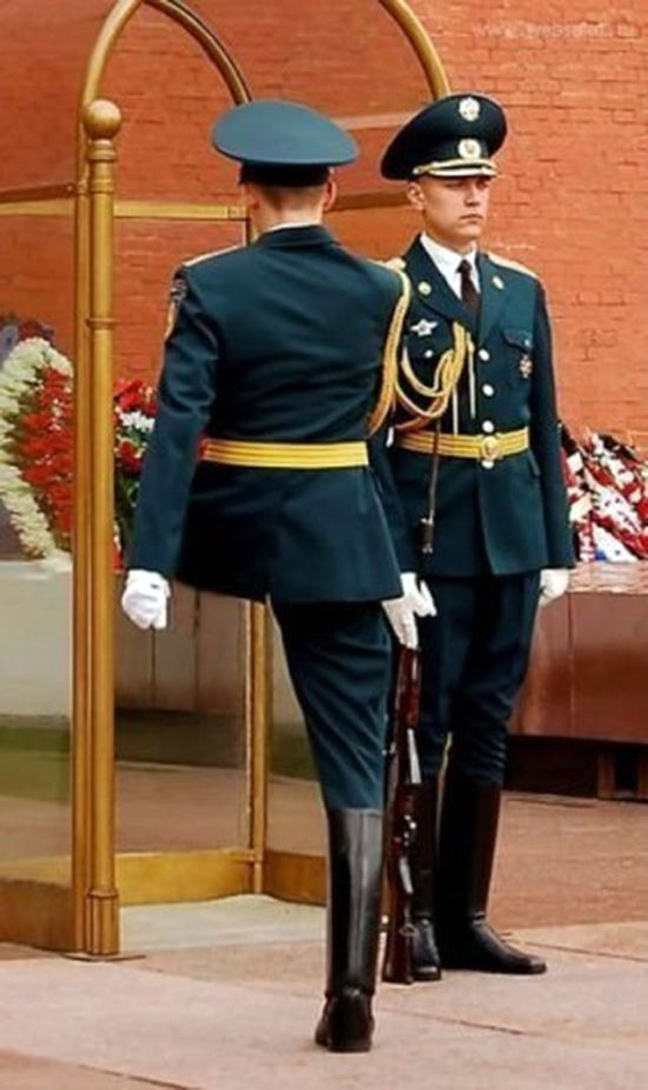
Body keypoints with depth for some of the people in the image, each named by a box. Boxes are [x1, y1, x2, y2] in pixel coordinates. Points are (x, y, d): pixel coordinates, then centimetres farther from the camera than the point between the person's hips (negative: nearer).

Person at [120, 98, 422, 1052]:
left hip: (231, 534, 0)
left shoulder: (210, 287, -8)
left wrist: (149, 560, -20)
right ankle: (352, 995, -4)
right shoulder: (381, 291, 0)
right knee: (354, 761, 1)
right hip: (341, 541, 1)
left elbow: (176, 428, -17)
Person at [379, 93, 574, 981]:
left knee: (488, 728, 8)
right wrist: (387, 558, -13)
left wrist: (556, 545, 8)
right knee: (422, 728, -2)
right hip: (430, 537, -5)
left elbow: (543, 425, 14)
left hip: (511, 539, 5)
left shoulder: (522, 292, 13)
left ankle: (466, 918, 14)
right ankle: (412, 919, 4)